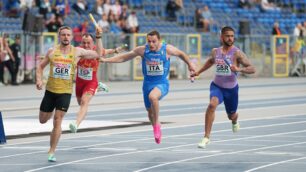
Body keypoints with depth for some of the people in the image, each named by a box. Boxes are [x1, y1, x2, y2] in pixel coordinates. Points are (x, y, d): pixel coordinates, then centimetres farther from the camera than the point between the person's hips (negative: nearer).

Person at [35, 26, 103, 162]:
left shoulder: (77, 51, 0)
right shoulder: (52, 51, 1)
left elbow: (98, 54, 7)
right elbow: (41, 66, 11)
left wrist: (98, 38, -1)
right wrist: (39, 80, -4)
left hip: (65, 92, -2)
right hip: (50, 90, 2)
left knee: (57, 121, -11)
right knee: (43, 120, 11)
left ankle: (51, 152, -4)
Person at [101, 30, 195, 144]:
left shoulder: (167, 49, -10)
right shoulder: (142, 50, -6)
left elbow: (181, 54, 10)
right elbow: (123, 57, 2)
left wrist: (190, 65, 16)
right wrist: (105, 60, -4)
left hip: (162, 83, -4)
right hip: (148, 83, 4)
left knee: (153, 97, -36)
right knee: (150, 112, 12)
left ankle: (156, 124, -18)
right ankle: (156, 129, 42)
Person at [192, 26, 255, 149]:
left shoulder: (237, 53, -14)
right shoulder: (215, 52, -1)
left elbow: (252, 69, -19)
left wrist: (239, 69, -36)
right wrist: (198, 72, 24)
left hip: (231, 89, -1)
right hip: (217, 86, 1)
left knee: (231, 116, 17)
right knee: (212, 104, -30)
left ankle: (235, 121, 59)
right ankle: (206, 137, -25)